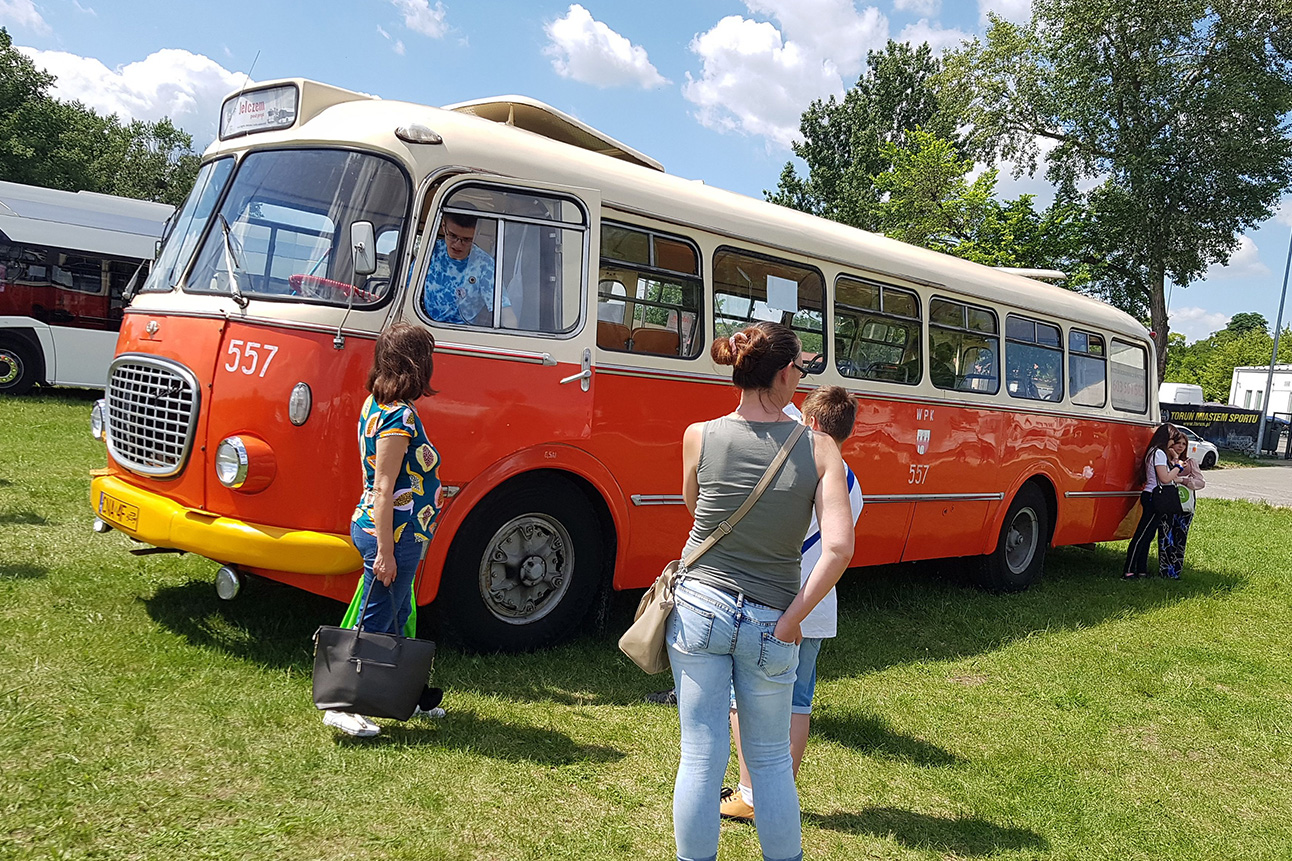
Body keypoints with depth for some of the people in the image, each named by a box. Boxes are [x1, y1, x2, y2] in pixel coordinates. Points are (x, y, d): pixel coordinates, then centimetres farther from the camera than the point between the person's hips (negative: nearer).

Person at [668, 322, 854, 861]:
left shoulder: (699, 437, -6)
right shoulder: (818, 448, -8)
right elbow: (838, 548, -16)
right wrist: (790, 621, -8)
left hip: (700, 608, 0)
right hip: (770, 624, 0)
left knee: (700, 757, 10)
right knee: (770, 759, 18)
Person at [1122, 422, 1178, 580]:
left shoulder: (1154, 452, 16)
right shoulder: (1159, 453, -14)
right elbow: (1165, 478, -18)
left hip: (1150, 497, 10)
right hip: (1154, 498, -10)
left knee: (1148, 536, 13)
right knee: (1141, 535, -8)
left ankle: (1141, 570, 17)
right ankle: (1129, 571, -7)